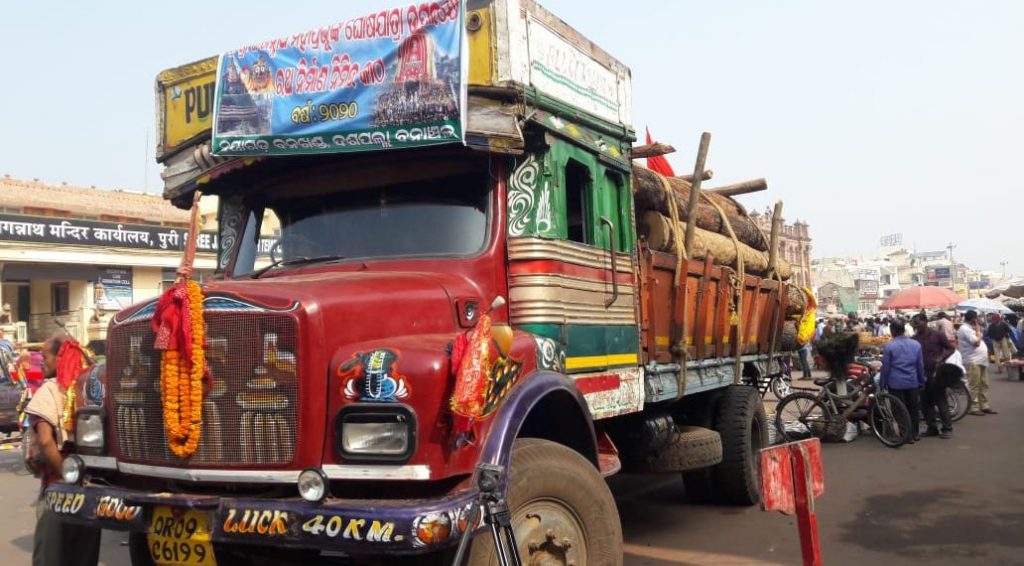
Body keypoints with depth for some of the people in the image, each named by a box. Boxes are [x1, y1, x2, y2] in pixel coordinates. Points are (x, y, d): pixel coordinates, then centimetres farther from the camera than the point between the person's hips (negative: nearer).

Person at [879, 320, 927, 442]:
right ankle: (915, 433, 26)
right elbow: (920, 365, 8)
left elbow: (885, 366, -7)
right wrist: (921, 381, 19)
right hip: (912, 382, 4)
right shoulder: (916, 344, 3)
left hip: (896, 383, -4)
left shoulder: (889, 346, -9)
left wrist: (882, 383, 2)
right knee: (913, 408, 16)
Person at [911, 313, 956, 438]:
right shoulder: (914, 339, 4)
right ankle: (932, 427, 17)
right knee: (925, 402, 7)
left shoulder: (938, 334, -5)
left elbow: (951, 348, -1)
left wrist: (941, 358, -17)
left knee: (941, 400, -1)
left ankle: (947, 428, 7)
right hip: (922, 374, 4)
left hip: (937, 372, -4)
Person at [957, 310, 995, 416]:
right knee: (974, 386, -9)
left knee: (983, 385, 14)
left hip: (980, 360, 11)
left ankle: (984, 406, 20)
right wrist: (978, 330, -8)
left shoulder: (969, 328, 19)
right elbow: (976, 342, -18)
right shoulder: (965, 329, -13)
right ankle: (973, 408, -7)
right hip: (972, 362, -11)